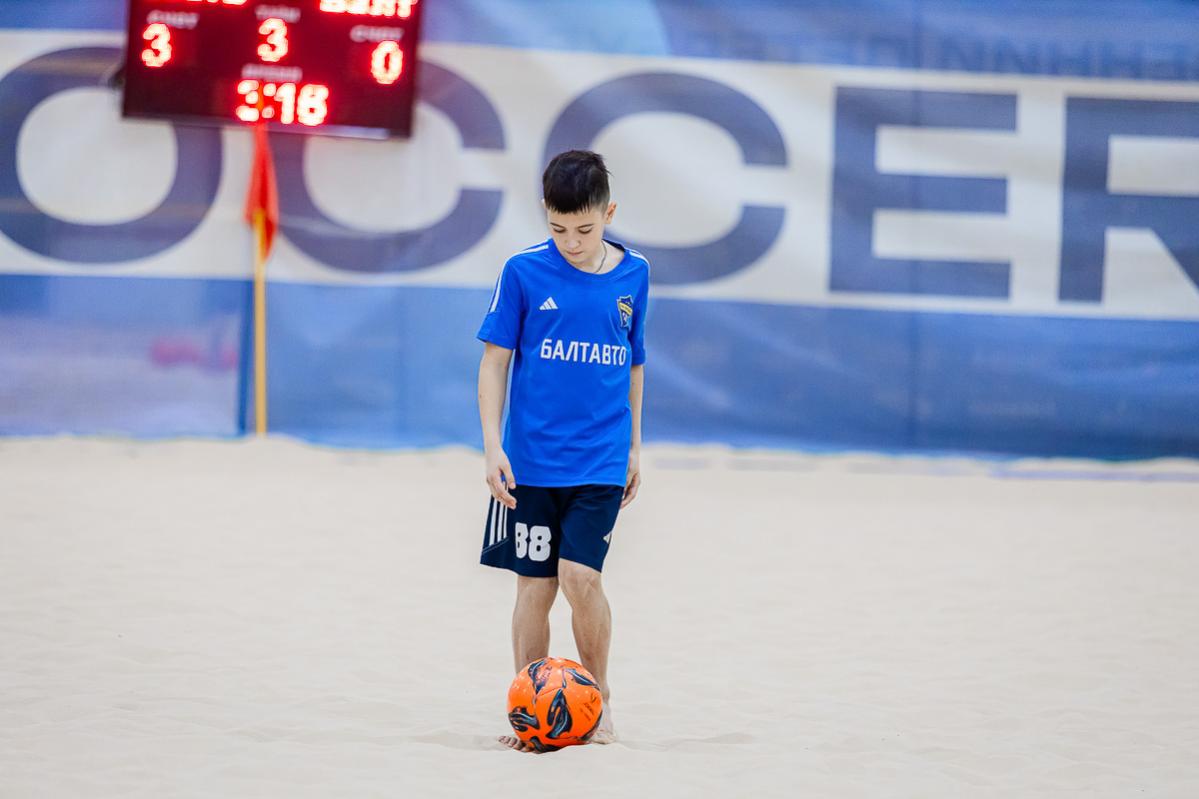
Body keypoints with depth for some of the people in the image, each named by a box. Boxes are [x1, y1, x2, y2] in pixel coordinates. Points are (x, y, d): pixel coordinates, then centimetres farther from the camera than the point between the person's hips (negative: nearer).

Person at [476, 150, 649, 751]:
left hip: (600, 463, 0)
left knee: (580, 576, -13)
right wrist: (492, 445, -7)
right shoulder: (524, 271, -4)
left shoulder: (632, 274, 3)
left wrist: (634, 446, 15)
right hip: (531, 460, 0)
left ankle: (598, 697, 7)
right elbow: (494, 360, 0)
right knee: (535, 586, 4)